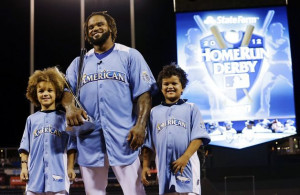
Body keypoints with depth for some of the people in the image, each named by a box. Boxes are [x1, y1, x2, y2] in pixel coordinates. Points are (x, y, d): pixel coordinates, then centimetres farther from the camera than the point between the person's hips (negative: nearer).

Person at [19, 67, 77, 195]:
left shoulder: (64, 118, 6)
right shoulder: (32, 119, 12)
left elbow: (71, 147, 4)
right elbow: (25, 147, 12)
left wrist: (70, 167, -2)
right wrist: (24, 166, 4)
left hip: (58, 174, -2)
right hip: (35, 174, 2)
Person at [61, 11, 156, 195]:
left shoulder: (130, 55, 8)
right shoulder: (79, 62, 19)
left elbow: (143, 93, 1)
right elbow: (66, 89, 9)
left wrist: (140, 125, -12)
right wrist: (70, 106, -15)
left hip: (122, 137, -3)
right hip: (89, 138, 4)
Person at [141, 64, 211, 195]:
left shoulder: (190, 108, 6)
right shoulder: (154, 112, 15)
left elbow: (198, 137, -3)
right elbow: (148, 142, 15)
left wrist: (185, 157, -15)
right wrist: (145, 165, 7)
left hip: (186, 166, -3)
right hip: (164, 167, 3)